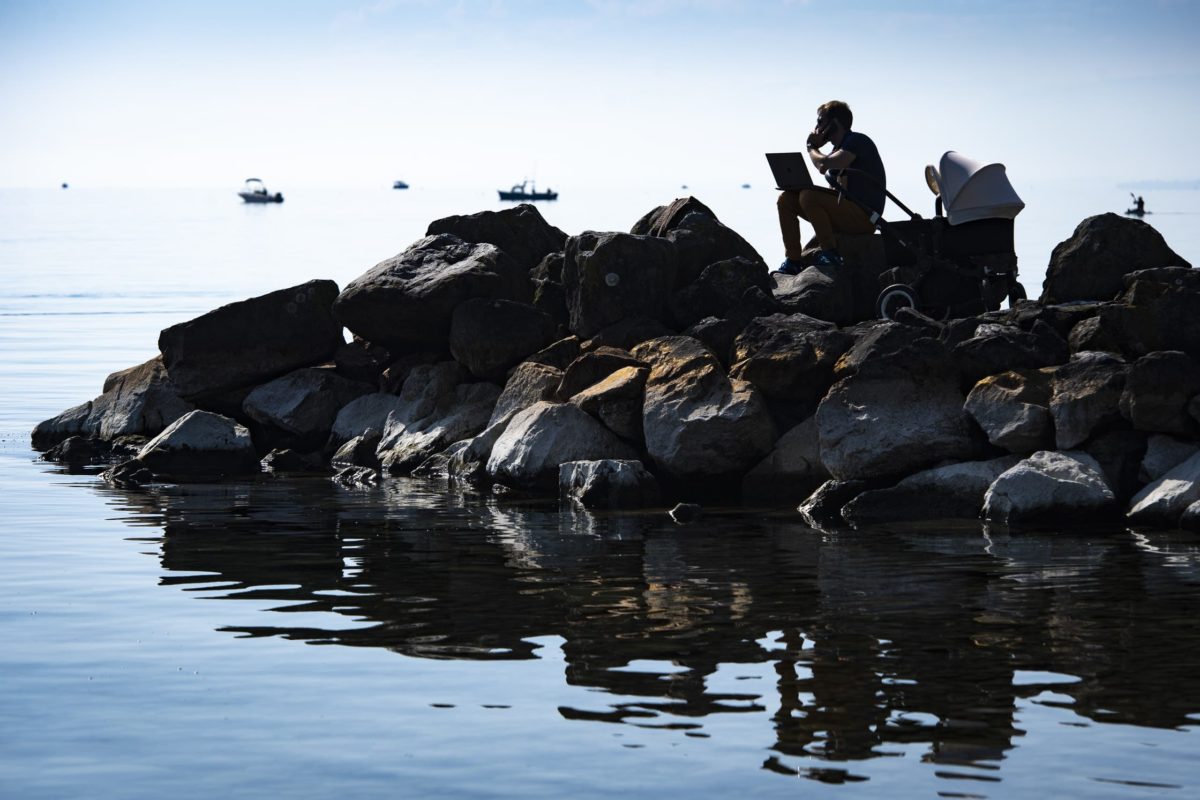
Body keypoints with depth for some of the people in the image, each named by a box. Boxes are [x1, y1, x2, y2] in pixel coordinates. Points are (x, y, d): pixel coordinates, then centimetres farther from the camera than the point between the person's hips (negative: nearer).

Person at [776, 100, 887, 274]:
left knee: (808, 197, -31)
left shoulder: (858, 141, -10)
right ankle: (792, 260, -3)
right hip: (845, 211, 10)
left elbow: (824, 165, -23)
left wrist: (812, 148, -4)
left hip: (864, 216, -10)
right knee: (786, 199, 4)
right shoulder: (839, 148, 20)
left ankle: (830, 254, -25)